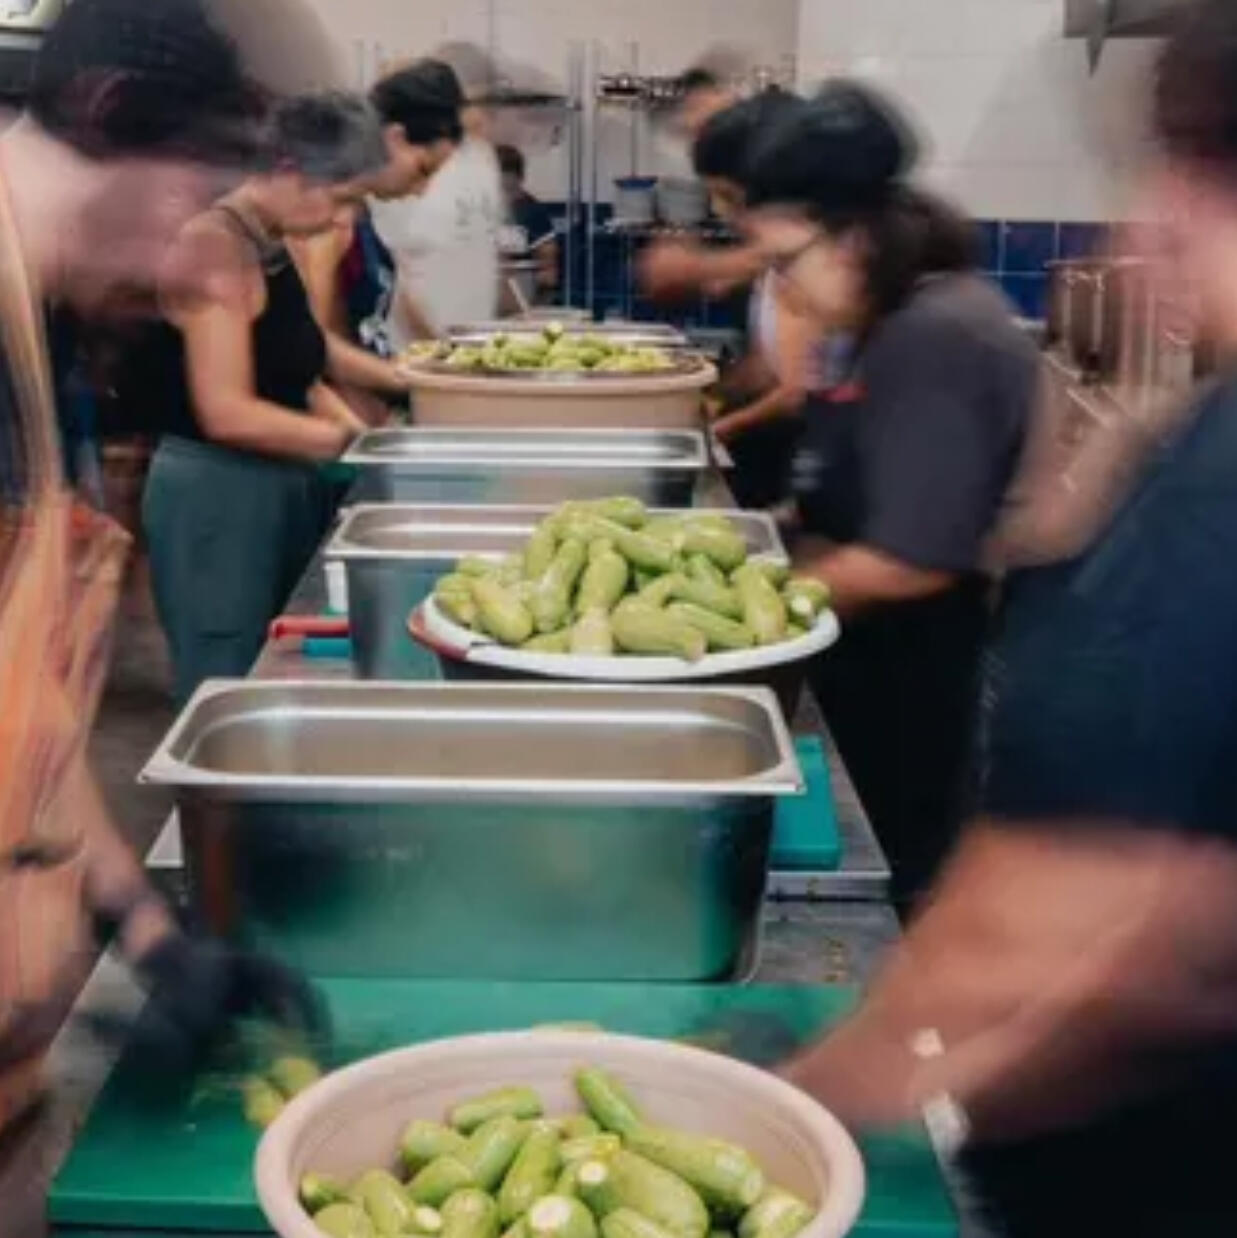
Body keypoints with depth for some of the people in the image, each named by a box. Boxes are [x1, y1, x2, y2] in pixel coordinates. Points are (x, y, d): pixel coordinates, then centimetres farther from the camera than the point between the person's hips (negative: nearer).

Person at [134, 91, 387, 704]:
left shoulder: (272, 247, 10)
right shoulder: (215, 246, -18)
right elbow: (227, 413, -23)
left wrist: (357, 427, 1)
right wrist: (347, 441, -15)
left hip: (278, 489, 9)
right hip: (216, 498, -9)